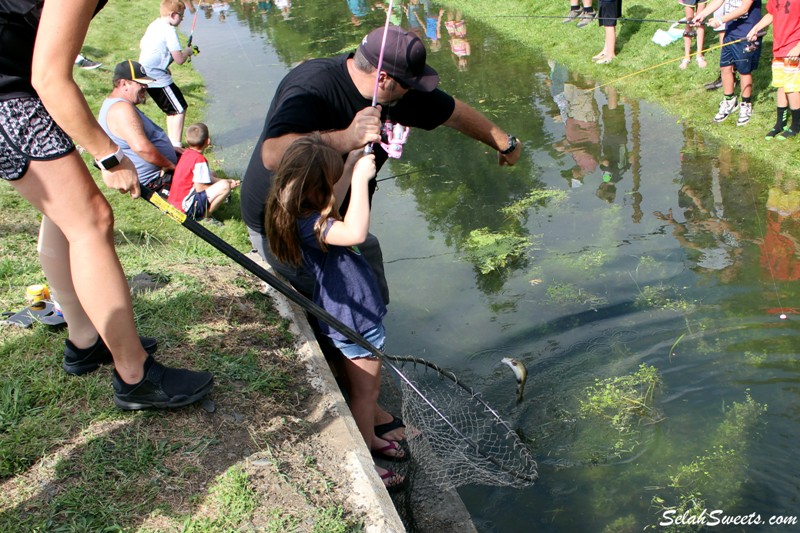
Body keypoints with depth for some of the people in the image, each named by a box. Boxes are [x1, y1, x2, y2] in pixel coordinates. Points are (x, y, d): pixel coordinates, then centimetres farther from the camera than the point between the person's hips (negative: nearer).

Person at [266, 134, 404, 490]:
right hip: (352, 320, -10)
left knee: (368, 387, 27)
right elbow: (355, 233, -50)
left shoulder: (307, 213, -1)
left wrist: (352, 167, 12)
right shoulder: (309, 224, -31)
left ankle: (369, 439, 48)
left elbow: (332, 206, 22)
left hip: (351, 312, 10)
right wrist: (360, 179, -42)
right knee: (365, 389, 9)